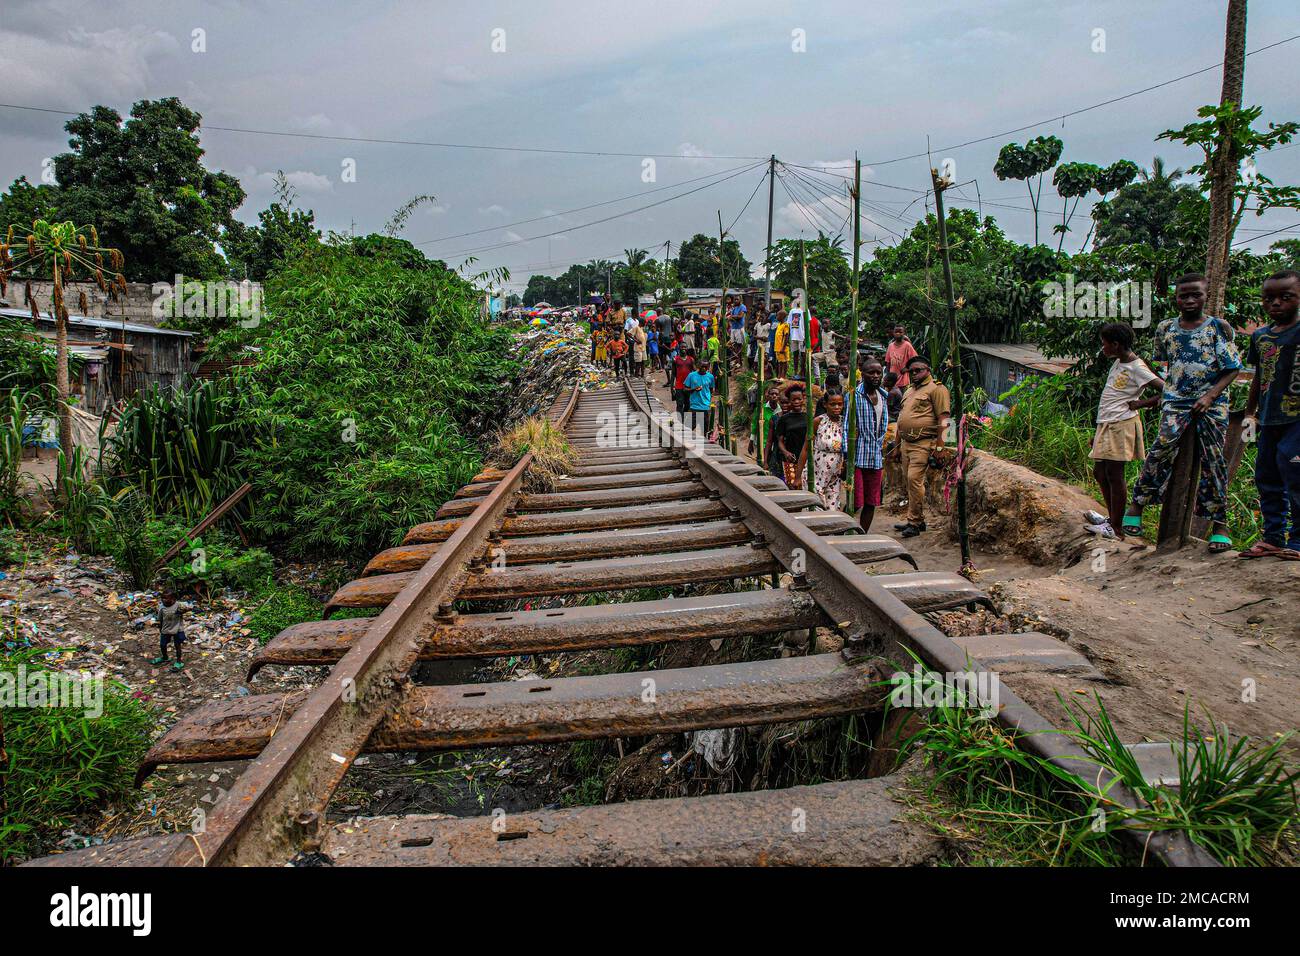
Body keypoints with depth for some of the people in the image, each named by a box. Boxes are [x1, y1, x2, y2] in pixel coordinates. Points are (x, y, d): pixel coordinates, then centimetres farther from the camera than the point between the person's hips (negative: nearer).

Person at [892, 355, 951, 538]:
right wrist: (898, 447, 23)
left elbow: (943, 418, -11)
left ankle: (914, 522, -9)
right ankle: (918, 520, 18)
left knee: (914, 479, -15)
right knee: (911, 481, 9)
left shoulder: (936, 389, -3)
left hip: (923, 443, -8)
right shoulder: (909, 392, 23)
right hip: (906, 443, 8)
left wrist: (939, 445, -18)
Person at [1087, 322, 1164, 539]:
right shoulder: (1118, 363, 15)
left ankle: (1116, 528, 0)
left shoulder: (1136, 368, -13)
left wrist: (1141, 404, -13)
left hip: (1121, 425, -9)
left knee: (1114, 474, -6)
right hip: (1107, 424, 9)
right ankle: (1112, 518, 26)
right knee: (1099, 472, 13)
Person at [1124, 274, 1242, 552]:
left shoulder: (1218, 328, 0)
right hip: (1176, 402, 1)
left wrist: (1210, 396, -14)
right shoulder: (1166, 329, 8)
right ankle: (1136, 505, -13)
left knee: (1213, 462, -2)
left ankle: (1219, 524, 5)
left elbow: (1232, 369, -1)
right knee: (1161, 448, -19)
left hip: (1212, 404, -1)